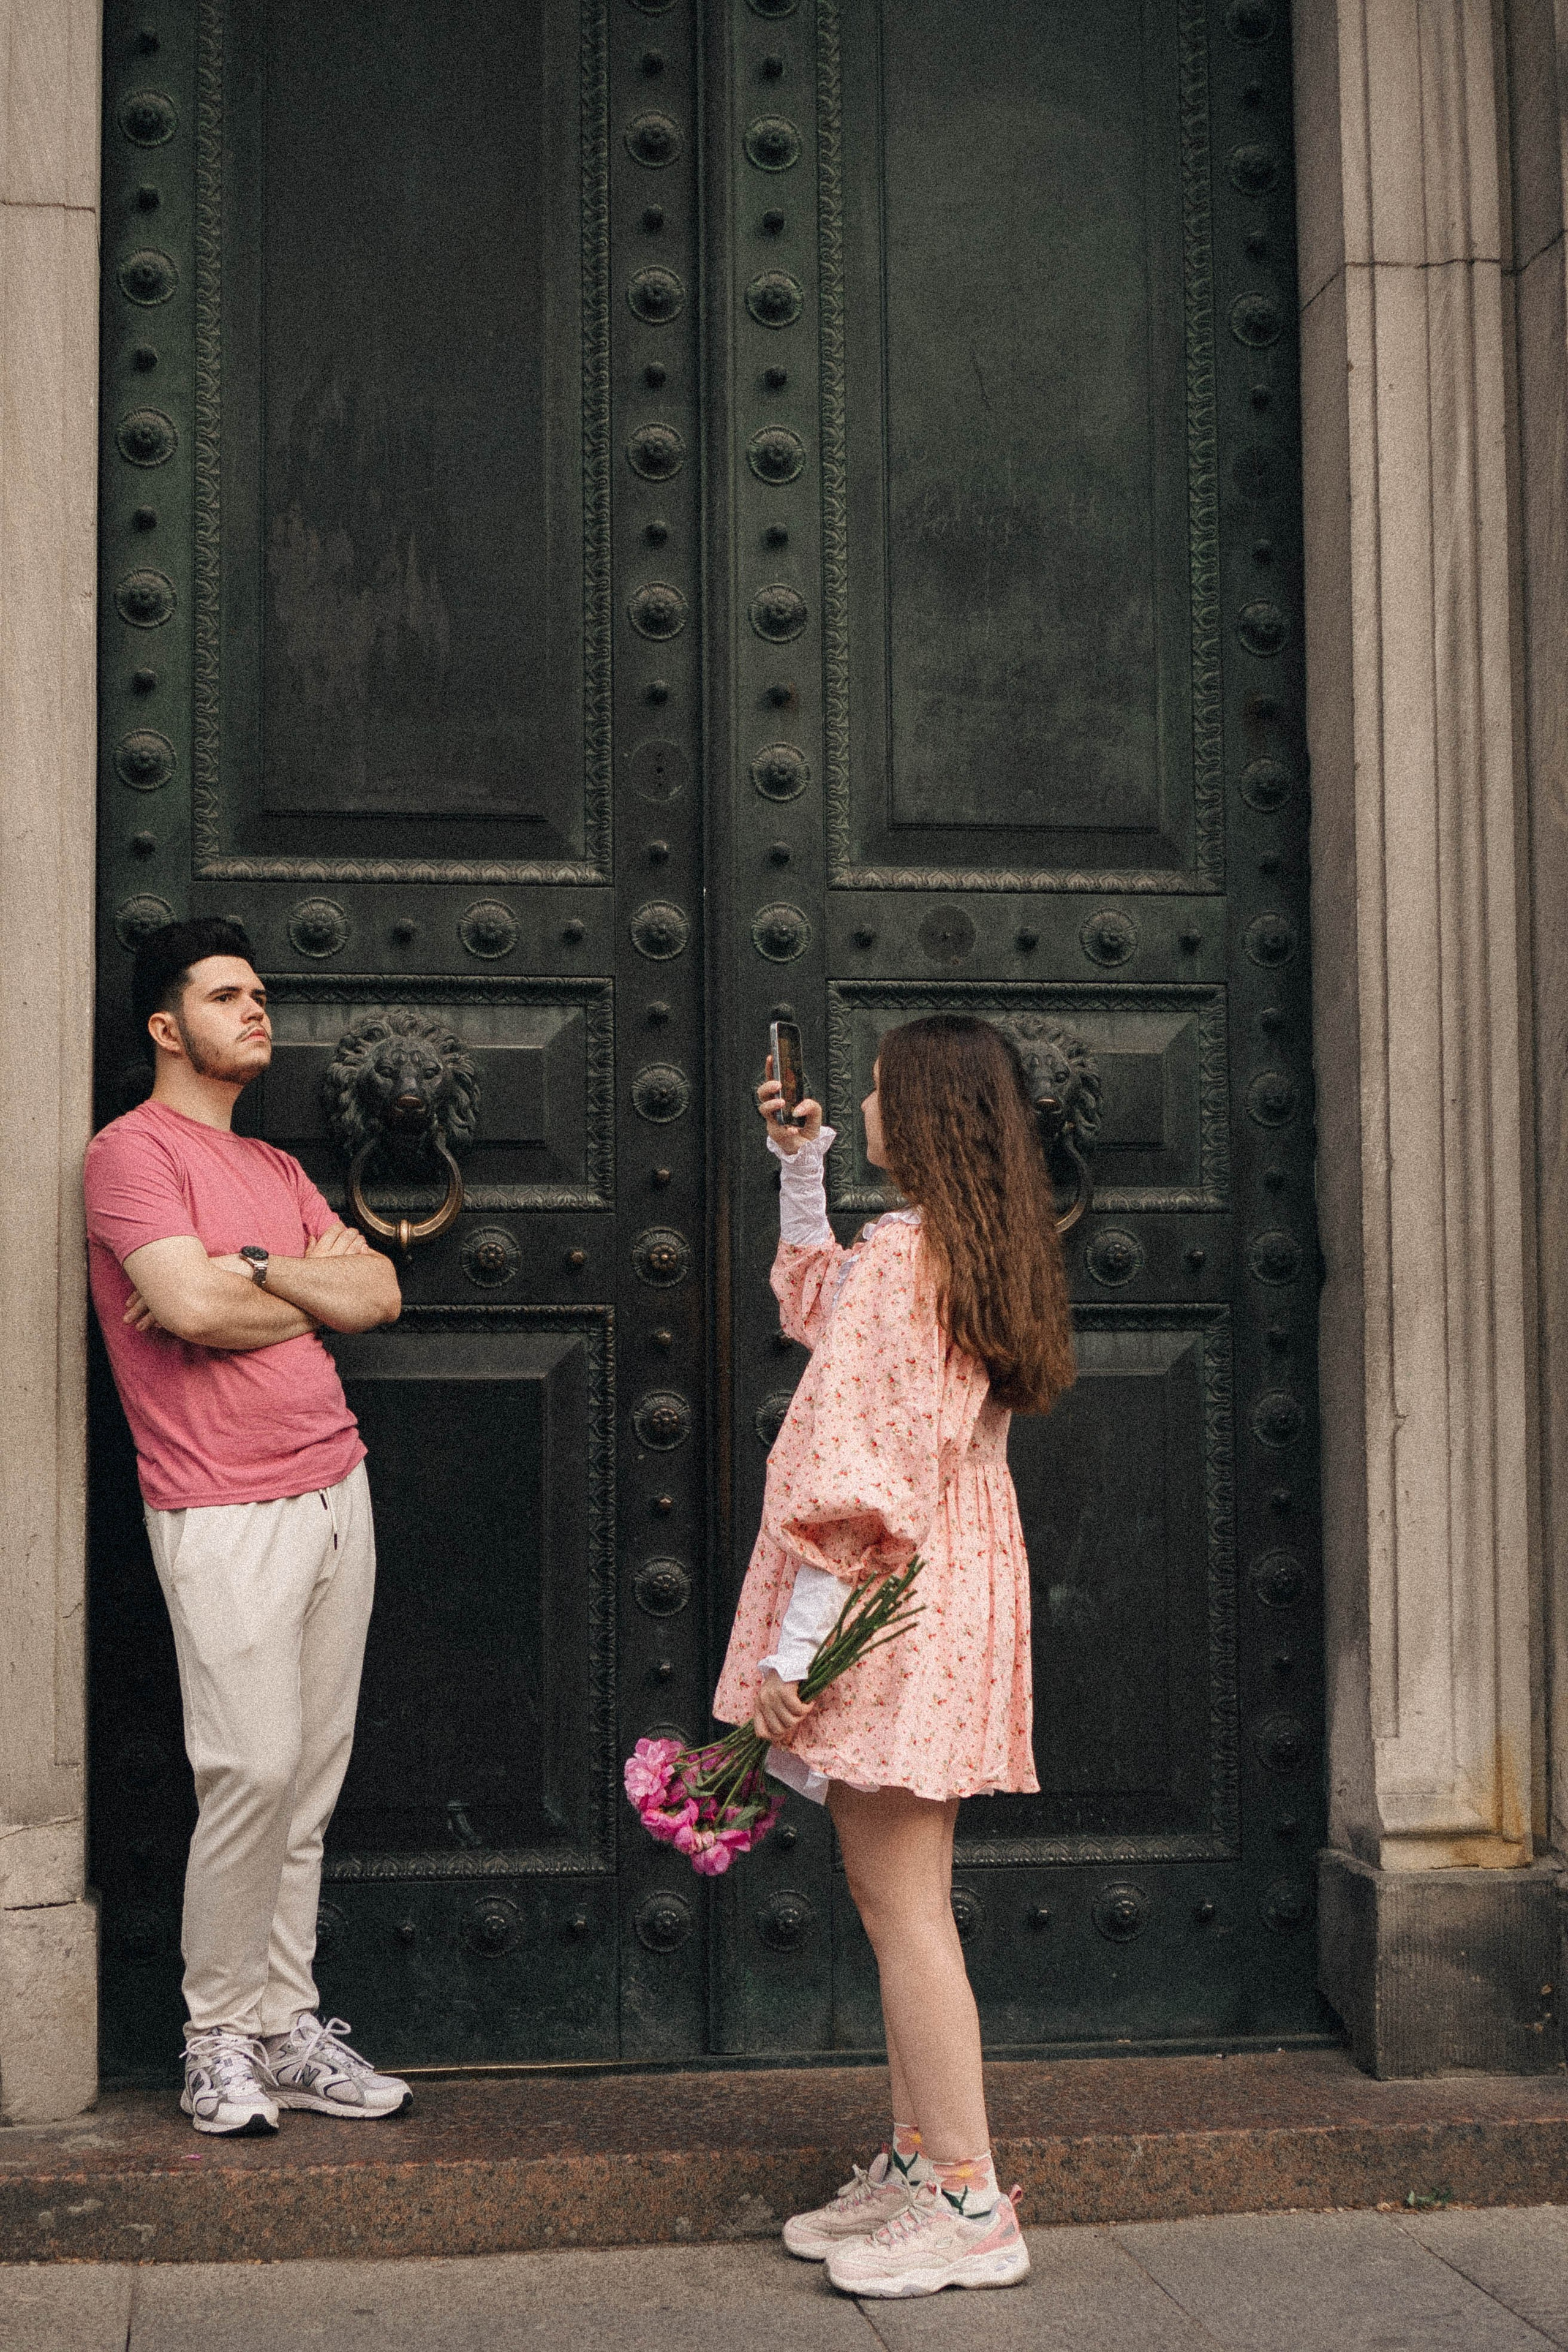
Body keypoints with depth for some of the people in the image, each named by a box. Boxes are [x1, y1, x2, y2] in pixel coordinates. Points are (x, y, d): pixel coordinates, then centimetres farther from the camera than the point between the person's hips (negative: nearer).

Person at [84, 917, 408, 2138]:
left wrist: (255, 1271, -7)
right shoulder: (134, 1148, -4)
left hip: (334, 1489, 7)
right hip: (225, 1512, -7)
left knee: (314, 1777, 7)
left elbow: (381, 1292, 9)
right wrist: (310, 1298, 0)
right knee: (254, 1772, -9)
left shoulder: (276, 1168, 20)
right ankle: (218, 2036, 6)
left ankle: (287, 2027, 15)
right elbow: (191, 1306, -18)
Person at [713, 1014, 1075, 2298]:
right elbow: (819, 1306, 30)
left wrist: (795, 1640, -20)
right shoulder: (984, 1257, 12)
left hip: (889, 1609, -10)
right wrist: (800, 1170, 27)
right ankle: (921, 2162, 23)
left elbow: (850, 1468, -22)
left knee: (901, 1907, -4)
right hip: (953, 1596, 10)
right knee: (908, 1900, 16)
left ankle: (971, 2208, 1)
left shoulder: (896, 1256, -17)